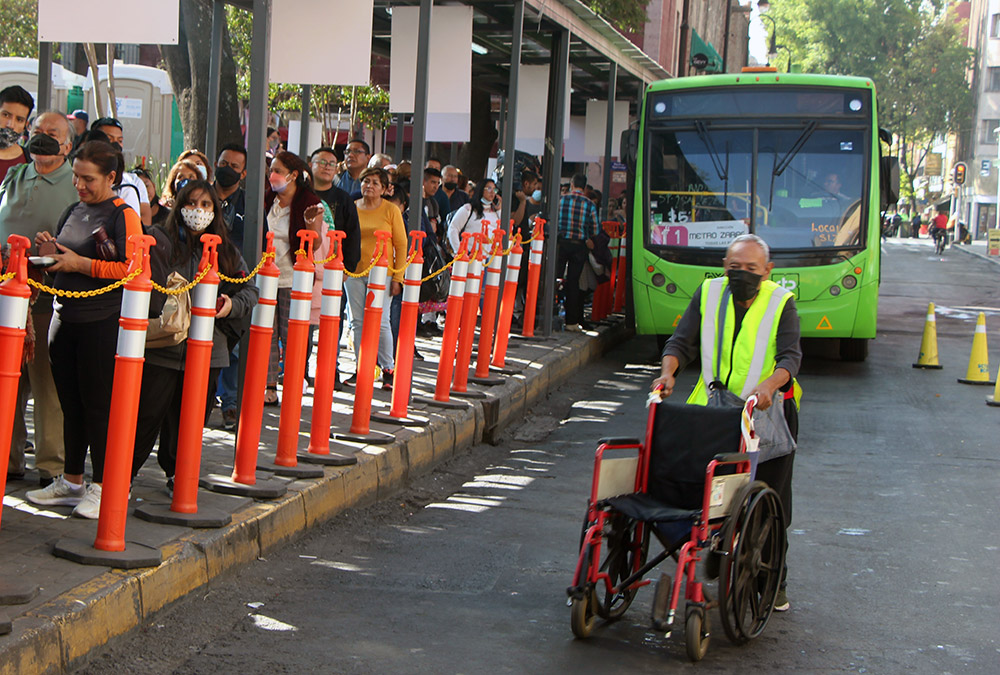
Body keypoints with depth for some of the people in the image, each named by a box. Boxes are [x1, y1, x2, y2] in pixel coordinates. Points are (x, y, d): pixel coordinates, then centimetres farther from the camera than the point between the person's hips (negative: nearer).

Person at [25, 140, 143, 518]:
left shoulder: (123, 215, -8)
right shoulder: (73, 211, 14)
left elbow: (132, 269, -18)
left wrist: (79, 263, -16)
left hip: (101, 321, -7)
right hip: (65, 317, 7)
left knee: (98, 403, -2)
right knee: (70, 402, 12)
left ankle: (103, 486, 7)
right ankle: (71, 482, 21)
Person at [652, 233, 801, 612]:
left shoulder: (781, 303, -4)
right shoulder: (709, 293, 3)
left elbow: (790, 356, -15)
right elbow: (682, 341, 2)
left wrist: (769, 384, -35)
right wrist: (668, 370, -19)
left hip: (768, 412, -2)